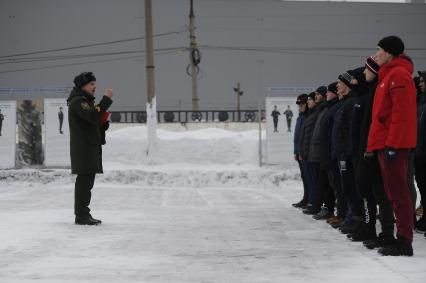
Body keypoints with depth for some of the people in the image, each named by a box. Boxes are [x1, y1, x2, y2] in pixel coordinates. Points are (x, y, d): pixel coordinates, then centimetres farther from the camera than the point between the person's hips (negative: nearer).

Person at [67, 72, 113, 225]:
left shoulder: (86, 101, 23)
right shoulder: (78, 102, -11)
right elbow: (93, 116, -26)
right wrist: (106, 99, -22)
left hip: (91, 147, 11)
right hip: (83, 148, -11)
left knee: (86, 181, 13)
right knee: (84, 180, -11)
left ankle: (83, 214, 18)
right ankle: (81, 215, -10)